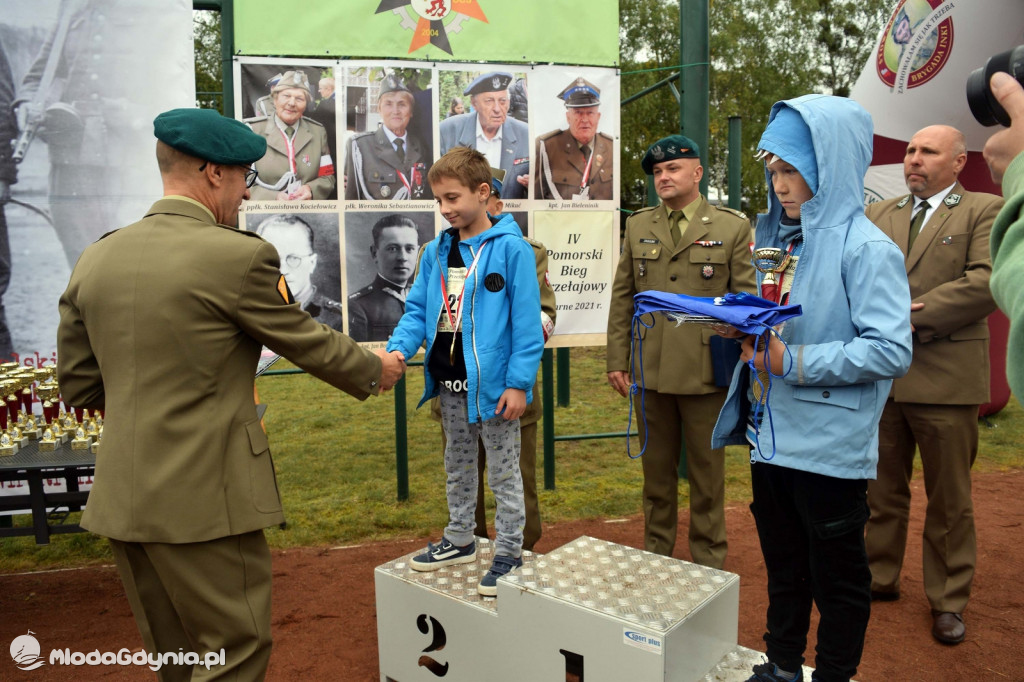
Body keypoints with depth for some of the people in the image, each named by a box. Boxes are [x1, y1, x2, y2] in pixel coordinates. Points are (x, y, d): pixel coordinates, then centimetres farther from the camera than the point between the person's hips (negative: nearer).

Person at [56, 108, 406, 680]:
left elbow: (79, 383, 11)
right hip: (206, 498, -7)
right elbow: (310, 343, -3)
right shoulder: (239, 254, -15)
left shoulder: (96, 258, 5)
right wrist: (376, 370, 15)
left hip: (123, 500, 8)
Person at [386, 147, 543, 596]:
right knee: (457, 465, 22)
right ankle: (459, 540, 39)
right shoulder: (437, 251, 6)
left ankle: (509, 552, 23)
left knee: (503, 470, 8)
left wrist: (519, 382, -18)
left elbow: (526, 320, -14)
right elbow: (418, 310, 7)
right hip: (450, 381, 7)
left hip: (493, 381, -7)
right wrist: (398, 349, -12)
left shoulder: (511, 247, -12)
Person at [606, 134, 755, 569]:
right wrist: (617, 359, 4)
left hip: (705, 372, -3)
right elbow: (622, 297, 9)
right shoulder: (638, 226, 9)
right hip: (649, 370, 3)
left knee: (707, 474, 8)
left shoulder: (732, 227, 0)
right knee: (656, 470, 15)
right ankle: (656, 554, 30)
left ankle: (709, 562, 24)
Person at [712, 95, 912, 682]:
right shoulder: (777, 235, 9)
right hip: (772, 434, 7)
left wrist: (794, 363, -23)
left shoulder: (865, 248, -14)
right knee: (783, 567, 21)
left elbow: (891, 350, -21)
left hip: (830, 446, -7)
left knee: (837, 578, 11)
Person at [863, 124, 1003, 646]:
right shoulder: (878, 214, 14)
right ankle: (880, 578, 29)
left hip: (945, 378, -4)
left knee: (949, 500, 8)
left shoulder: (984, 211, 1)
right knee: (883, 490, 14)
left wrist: (910, 314, -16)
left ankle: (948, 600, 23)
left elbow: (987, 282, -13)